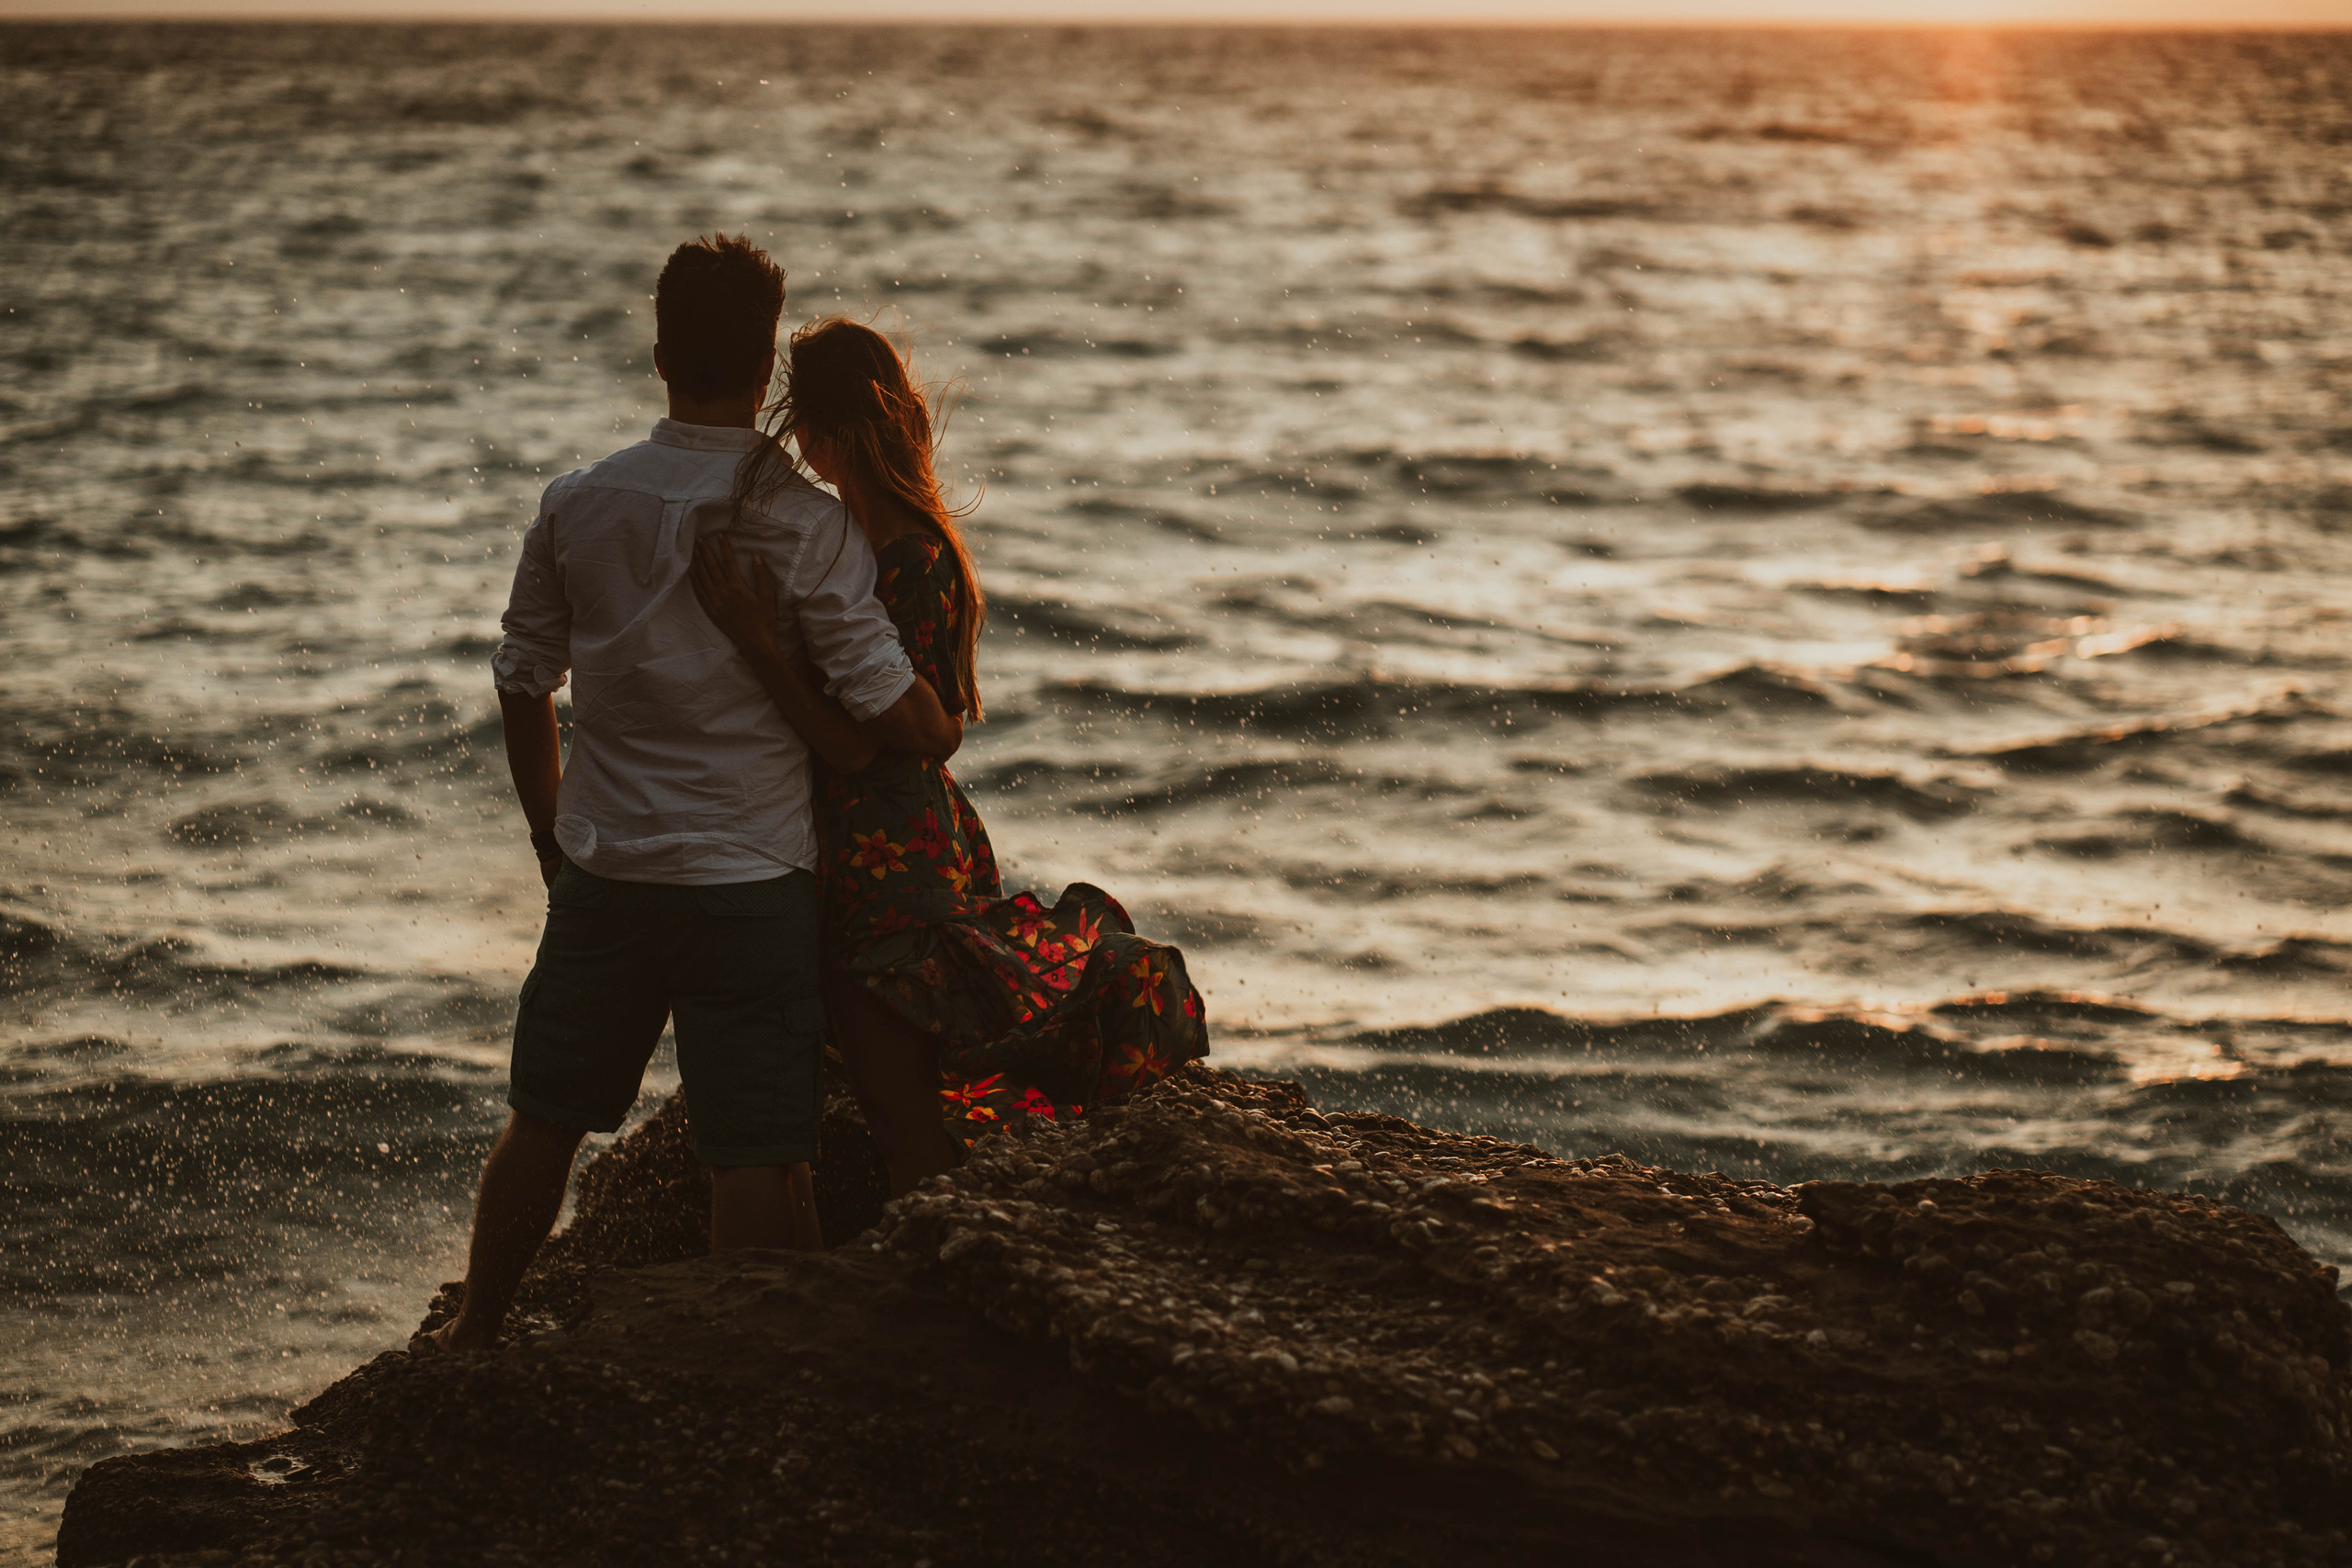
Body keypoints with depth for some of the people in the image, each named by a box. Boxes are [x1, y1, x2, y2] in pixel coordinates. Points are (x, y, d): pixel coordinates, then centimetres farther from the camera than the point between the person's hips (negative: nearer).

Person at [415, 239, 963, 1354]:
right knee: (756, 1156, 2)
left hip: (602, 874, 4)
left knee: (542, 1123, 18)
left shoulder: (577, 505, -1)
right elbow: (886, 710, -14)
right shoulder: (805, 525, -13)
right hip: (751, 883, -4)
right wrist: (947, 732, 10)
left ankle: (475, 1332, 32)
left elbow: (522, 687, 9)